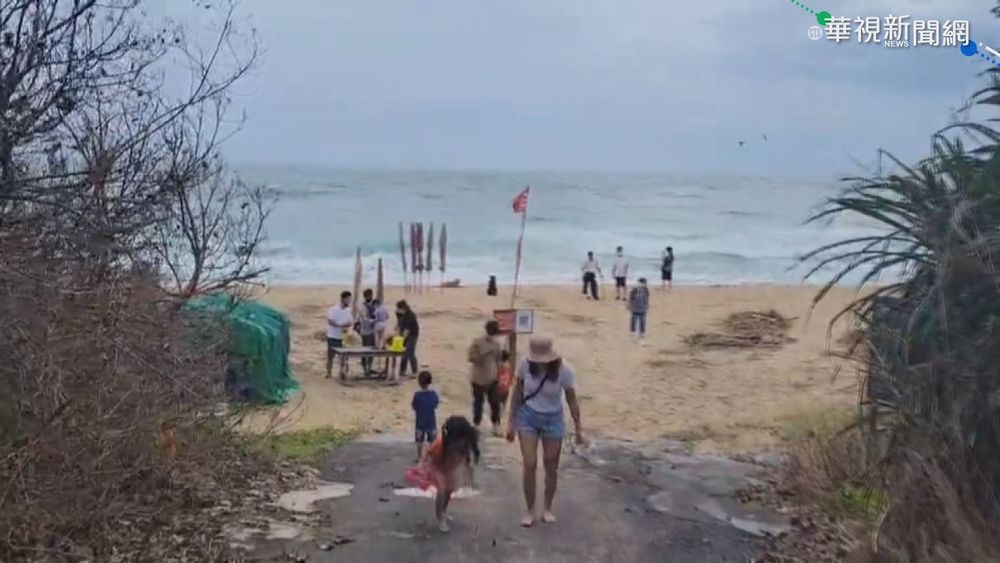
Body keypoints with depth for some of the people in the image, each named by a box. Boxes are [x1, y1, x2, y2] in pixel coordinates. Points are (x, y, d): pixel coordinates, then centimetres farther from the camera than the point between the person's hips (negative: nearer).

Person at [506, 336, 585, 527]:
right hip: (527, 417, 0)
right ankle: (530, 511, 12)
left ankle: (548, 509, 28)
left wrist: (578, 429, -4)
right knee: (530, 465, -4)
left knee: (551, 468, 9)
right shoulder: (525, 365, -19)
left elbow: (572, 401, -9)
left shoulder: (564, 370, -22)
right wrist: (511, 422, -1)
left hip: (553, 420, 0)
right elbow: (517, 393, -4)